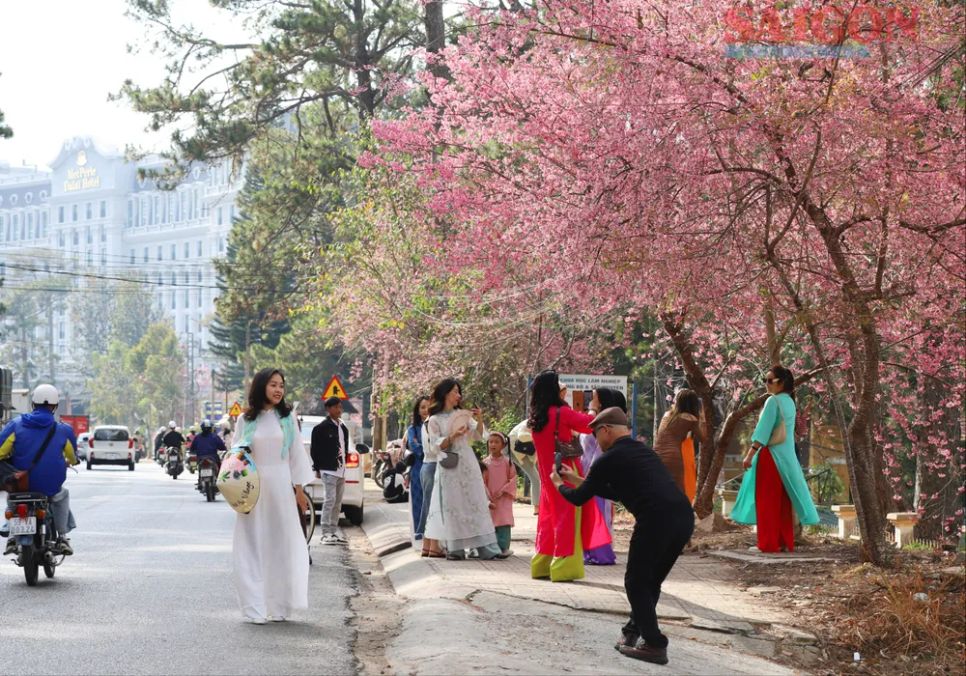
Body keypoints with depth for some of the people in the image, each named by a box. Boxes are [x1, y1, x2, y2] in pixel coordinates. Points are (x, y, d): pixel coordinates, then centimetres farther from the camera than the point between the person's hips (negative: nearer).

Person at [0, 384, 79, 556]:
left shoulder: (16, 425, -5)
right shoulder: (63, 431, -2)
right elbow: (73, 458, 14)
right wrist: (67, 462, 38)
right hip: (50, 488, -1)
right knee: (63, 495, 34)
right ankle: (62, 537, 21)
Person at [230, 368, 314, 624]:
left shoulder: (287, 418, 6)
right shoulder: (246, 420, 4)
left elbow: (296, 453, 8)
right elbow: (235, 449, 12)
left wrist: (299, 490, 6)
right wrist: (238, 453, -12)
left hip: (280, 487, 1)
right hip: (252, 489, 0)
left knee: (280, 545, 2)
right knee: (253, 546, -2)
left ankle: (278, 606, 10)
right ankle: (255, 608, 2)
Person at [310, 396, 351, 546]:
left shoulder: (343, 427, 16)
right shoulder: (322, 427, -7)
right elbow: (315, 449, -8)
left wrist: (344, 464, 14)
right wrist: (317, 468, -8)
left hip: (341, 470, 8)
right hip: (328, 470, -8)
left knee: (337, 503, 10)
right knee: (329, 500, -11)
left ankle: (334, 531, 15)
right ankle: (326, 533, -9)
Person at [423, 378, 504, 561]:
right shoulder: (435, 420, 2)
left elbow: (478, 436, 9)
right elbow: (437, 445, -5)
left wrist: (479, 421, -8)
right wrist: (453, 436, -20)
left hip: (468, 463, 3)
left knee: (476, 503, -1)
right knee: (452, 506, -4)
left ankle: (486, 548, -3)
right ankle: (455, 549, 1)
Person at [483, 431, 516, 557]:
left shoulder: (507, 462, -1)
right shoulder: (485, 462, 2)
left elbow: (513, 479, 0)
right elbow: (482, 483, 0)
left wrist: (502, 491, -12)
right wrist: (488, 499, -8)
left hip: (504, 498, -1)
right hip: (490, 500, 1)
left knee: (504, 523, -8)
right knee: (490, 523, 2)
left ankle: (503, 547, -7)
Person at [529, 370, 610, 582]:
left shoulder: (535, 418, 5)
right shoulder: (562, 413, -15)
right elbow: (588, 424, -7)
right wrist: (592, 413, 13)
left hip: (547, 475, 7)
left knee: (548, 516, 15)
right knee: (567, 516, -2)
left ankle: (542, 564, 18)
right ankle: (563, 567, -4)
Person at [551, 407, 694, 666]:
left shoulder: (609, 459, 6)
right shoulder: (642, 451, 28)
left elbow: (579, 499, 15)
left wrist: (559, 484, 36)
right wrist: (577, 479, 45)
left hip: (657, 520, -7)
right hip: (684, 516, 7)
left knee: (636, 583, 8)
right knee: (651, 581, 21)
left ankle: (654, 645, 5)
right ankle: (635, 632, 30)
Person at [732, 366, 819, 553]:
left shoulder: (773, 401, -13)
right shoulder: (789, 402, 12)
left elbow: (763, 430, -18)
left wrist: (750, 453, -19)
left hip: (771, 455, -8)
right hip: (787, 455, 8)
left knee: (767, 500, -3)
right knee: (783, 502, 10)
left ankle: (769, 543, -3)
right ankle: (785, 542, 12)